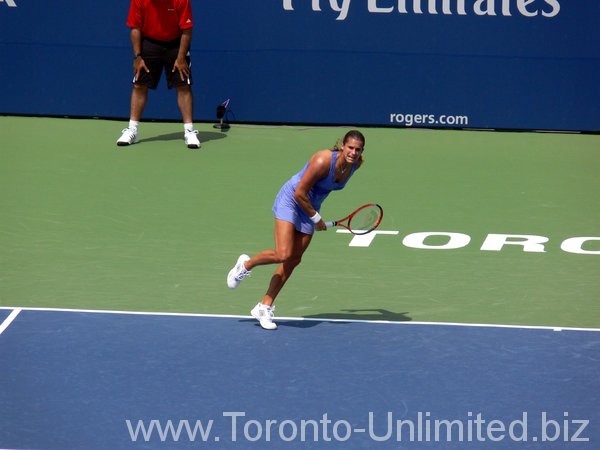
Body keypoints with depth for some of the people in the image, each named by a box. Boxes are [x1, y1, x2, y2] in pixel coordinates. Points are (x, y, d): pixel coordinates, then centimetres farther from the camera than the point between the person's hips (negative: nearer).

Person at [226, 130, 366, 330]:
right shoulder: (323, 161, -30)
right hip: (290, 200, -7)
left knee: (293, 261, 1)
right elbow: (300, 193, -24)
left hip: (310, 207, 7)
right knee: (283, 254, -21)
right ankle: (246, 264, 9)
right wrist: (316, 219, -15)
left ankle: (264, 307, 9)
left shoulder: (356, 164, -9)